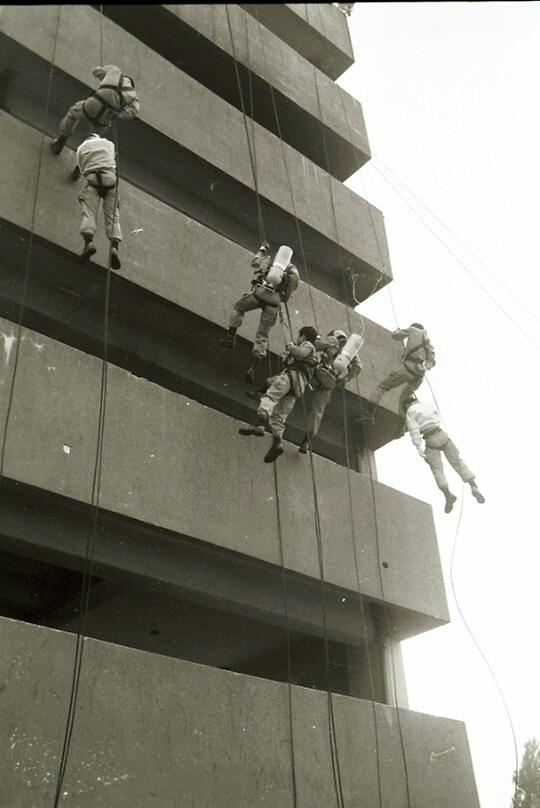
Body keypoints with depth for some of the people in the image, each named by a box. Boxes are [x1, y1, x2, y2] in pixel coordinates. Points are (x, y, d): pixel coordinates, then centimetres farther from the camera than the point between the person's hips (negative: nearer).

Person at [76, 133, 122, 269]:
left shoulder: (82, 147, 22)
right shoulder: (109, 143, 26)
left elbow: (81, 169, 21)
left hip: (92, 178, -1)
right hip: (110, 177, 1)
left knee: (89, 212, -9)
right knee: (112, 214, -4)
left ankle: (89, 241, -33)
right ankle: (114, 246, -24)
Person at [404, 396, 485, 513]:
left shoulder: (410, 412, 3)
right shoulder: (428, 405, 21)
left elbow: (414, 430, -9)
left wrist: (419, 447, -14)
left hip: (431, 441, -5)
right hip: (442, 435, 5)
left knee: (437, 469, -3)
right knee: (457, 462, 5)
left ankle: (448, 495, -19)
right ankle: (474, 487, -7)